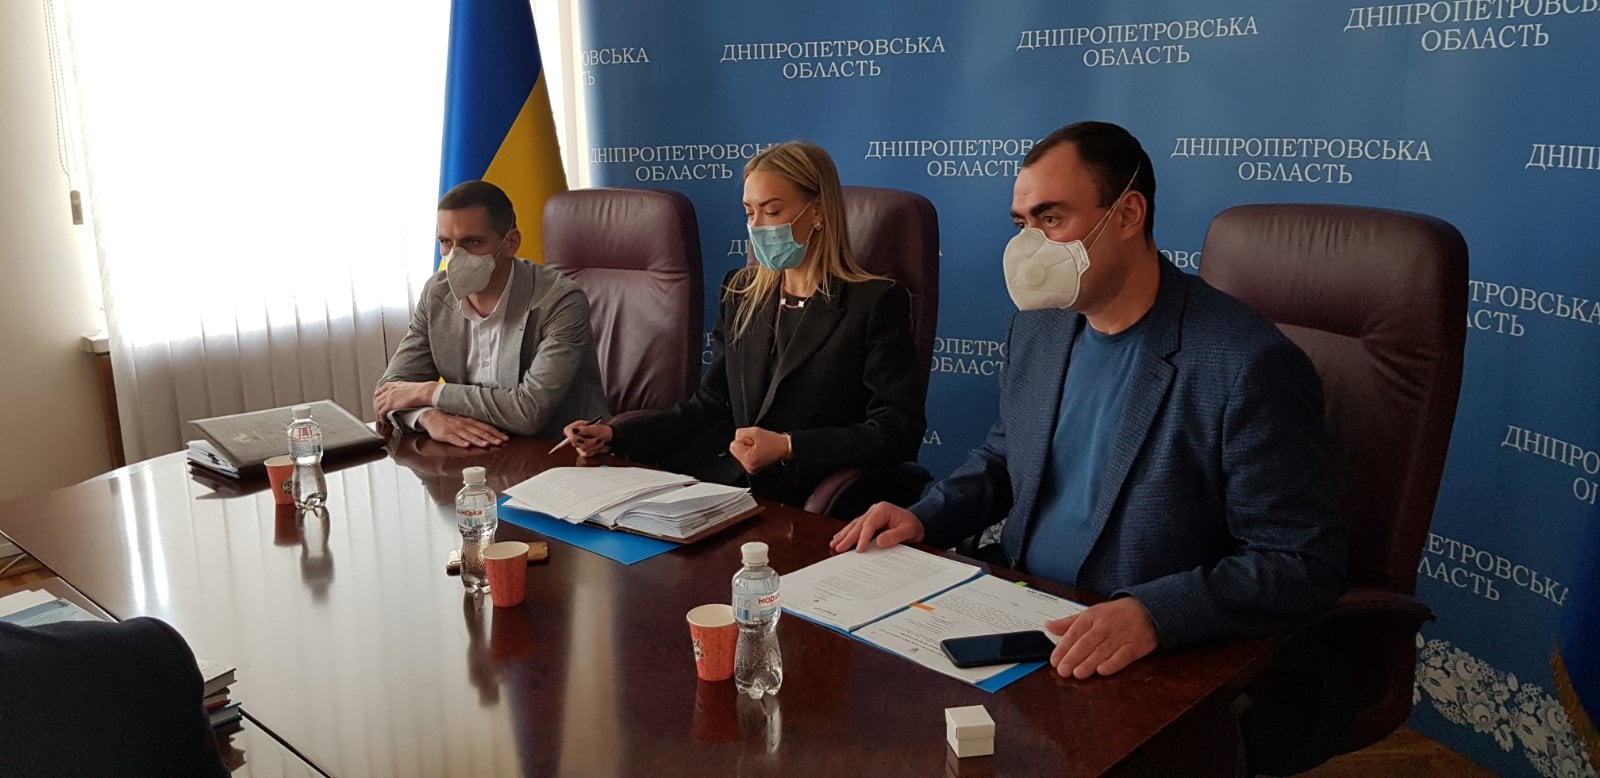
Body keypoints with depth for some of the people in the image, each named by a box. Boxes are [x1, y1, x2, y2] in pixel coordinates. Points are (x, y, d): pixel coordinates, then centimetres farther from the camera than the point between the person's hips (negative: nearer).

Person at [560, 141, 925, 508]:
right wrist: (614, 435, 3)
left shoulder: (876, 302, -4)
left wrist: (789, 447, -21)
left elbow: (897, 432, -10)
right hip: (729, 487, 6)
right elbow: (711, 406, 15)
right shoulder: (742, 293, 15)